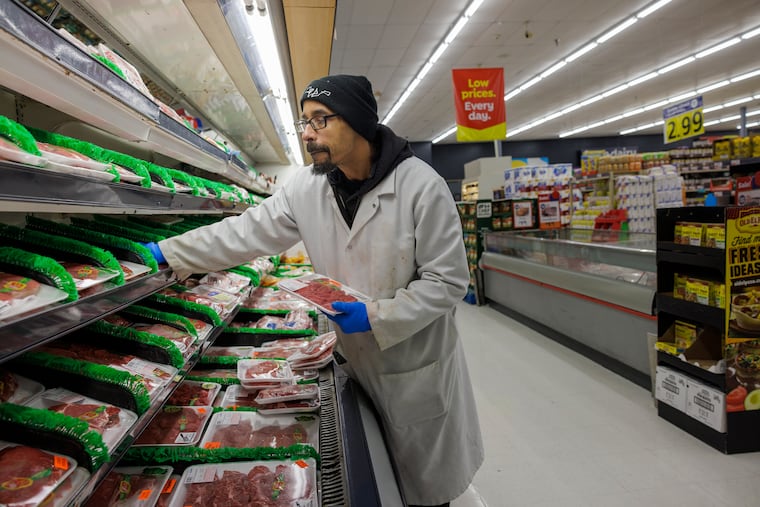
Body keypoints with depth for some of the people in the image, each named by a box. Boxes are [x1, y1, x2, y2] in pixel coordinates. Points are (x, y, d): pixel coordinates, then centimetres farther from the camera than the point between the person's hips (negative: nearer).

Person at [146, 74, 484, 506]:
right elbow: (245, 233, -2)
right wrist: (165, 252, -5)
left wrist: (375, 316, -25)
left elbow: (447, 281, -18)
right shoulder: (307, 189, -6)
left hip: (416, 365, -4)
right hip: (359, 361, 4)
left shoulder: (421, 184, -21)